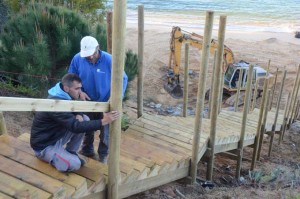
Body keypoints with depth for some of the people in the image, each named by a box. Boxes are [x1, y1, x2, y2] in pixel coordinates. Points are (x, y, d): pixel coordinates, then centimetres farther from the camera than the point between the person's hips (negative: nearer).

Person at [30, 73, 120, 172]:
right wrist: (103, 121, -43)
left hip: (57, 136, 8)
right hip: (44, 146, -8)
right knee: (75, 164, -24)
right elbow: (75, 126, -38)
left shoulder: (65, 96, -3)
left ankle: (70, 153, 7)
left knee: (85, 119, -4)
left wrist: (78, 115, -15)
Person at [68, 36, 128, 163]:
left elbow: (123, 79, -14)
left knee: (105, 132, 13)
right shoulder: (77, 59, -16)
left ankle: (103, 154, 36)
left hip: (106, 103, -2)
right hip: (87, 102, 3)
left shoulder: (109, 60, -24)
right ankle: (87, 151, 45)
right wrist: (80, 92, -15)